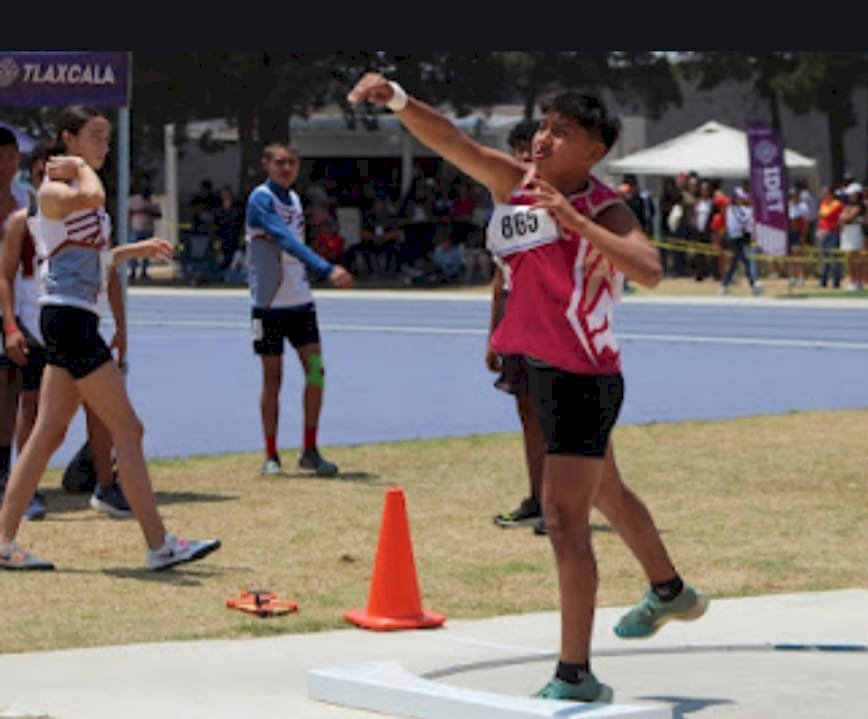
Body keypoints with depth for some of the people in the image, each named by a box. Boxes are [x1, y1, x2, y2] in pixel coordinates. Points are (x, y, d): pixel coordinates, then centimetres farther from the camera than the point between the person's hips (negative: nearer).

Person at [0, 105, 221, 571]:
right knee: (128, 429, -8)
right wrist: (81, 167, -15)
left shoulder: (76, 192, 19)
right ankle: (159, 545, -6)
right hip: (68, 317, -10)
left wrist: (136, 250, 27)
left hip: (75, 320, 10)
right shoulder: (54, 190, -10)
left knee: (48, 435, 9)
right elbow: (93, 197, -34)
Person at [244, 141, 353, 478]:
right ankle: (271, 456, 9)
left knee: (315, 370, -3)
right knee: (272, 377, 0)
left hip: (299, 300, 6)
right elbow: (287, 241, -28)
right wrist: (327, 269, -38)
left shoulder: (294, 199, 12)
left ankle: (310, 451, 5)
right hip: (269, 303, -6)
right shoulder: (261, 198, -13)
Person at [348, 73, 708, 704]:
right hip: (544, 370, 8)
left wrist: (573, 220, -41)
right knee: (604, 493, 28)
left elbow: (649, 271, -36)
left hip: (585, 379, -8)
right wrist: (397, 101, -30)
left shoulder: (603, 211, -17)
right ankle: (671, 593, 52)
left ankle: (575, 675, -13)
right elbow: (450, 140, -13)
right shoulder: (515, 182, -1)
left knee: (565, 519, -15)